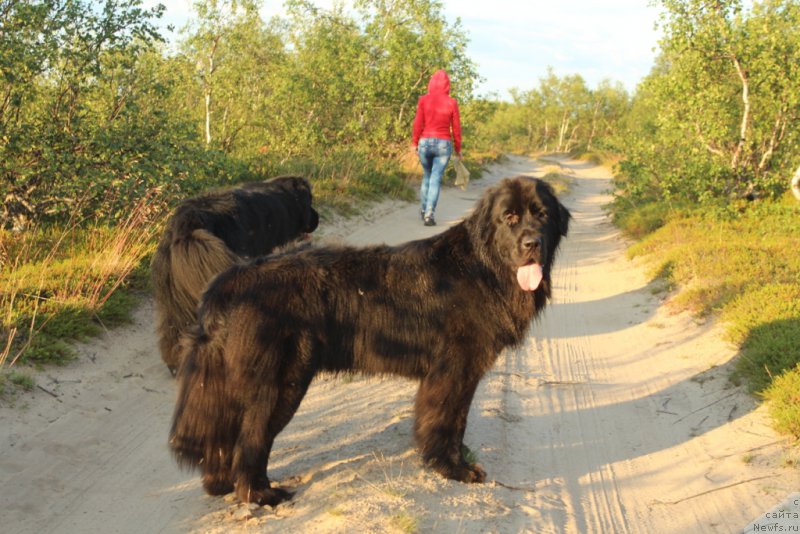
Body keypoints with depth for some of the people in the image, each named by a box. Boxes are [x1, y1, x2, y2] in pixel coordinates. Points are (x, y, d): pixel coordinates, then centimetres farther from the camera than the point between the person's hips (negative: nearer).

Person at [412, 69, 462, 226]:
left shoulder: (423, 100, -3)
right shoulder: (451, 102, -3)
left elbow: (418, 123, -4)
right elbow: (456, 127, 1)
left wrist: (414, 143, 6)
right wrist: (458, 148, 10)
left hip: (425, 142, 2)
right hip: (444, 144, -1)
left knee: (427, 175, 21)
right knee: (436, 179, 1)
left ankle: (424, 210, 30)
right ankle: (429, 214, -9)